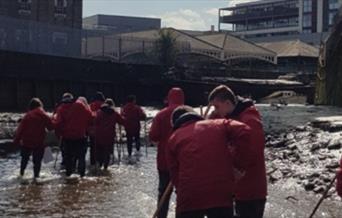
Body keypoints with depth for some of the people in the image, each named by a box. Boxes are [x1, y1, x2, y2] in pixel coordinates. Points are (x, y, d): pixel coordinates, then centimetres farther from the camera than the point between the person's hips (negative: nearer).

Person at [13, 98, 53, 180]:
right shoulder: (43, 115, -6)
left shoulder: (27, 116, -4)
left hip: (26, 142, 1)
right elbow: (51, 126, -4)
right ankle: (36, 176, 4)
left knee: (24, 158, 18)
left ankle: (21, 174, 24)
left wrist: (17, 140, 1)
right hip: (39, 143, -1)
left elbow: (20, 128, -4)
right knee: (37, 160, 7)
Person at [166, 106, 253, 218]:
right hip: (221, 194, 1)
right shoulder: (218, 125, 14)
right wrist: (243, 164, 3)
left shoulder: (173, 139, 14)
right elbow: (243, 132, -4)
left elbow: (175, 175, 10)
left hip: (189, 198, 0)